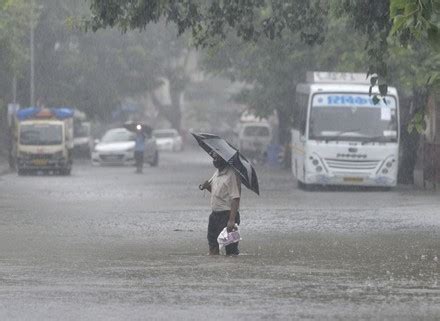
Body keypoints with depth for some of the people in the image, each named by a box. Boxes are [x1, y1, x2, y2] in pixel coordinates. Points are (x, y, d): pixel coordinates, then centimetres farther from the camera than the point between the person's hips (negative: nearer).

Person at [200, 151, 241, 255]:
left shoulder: (232, 175, -17)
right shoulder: (217, 173, 11)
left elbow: (235, 199, -22)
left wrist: (232, 220, -27)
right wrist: (207, 186, 3)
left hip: (227, 215, -9)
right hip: (215, 214, 9)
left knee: (230, 248, -8)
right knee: (213, 246, 14)